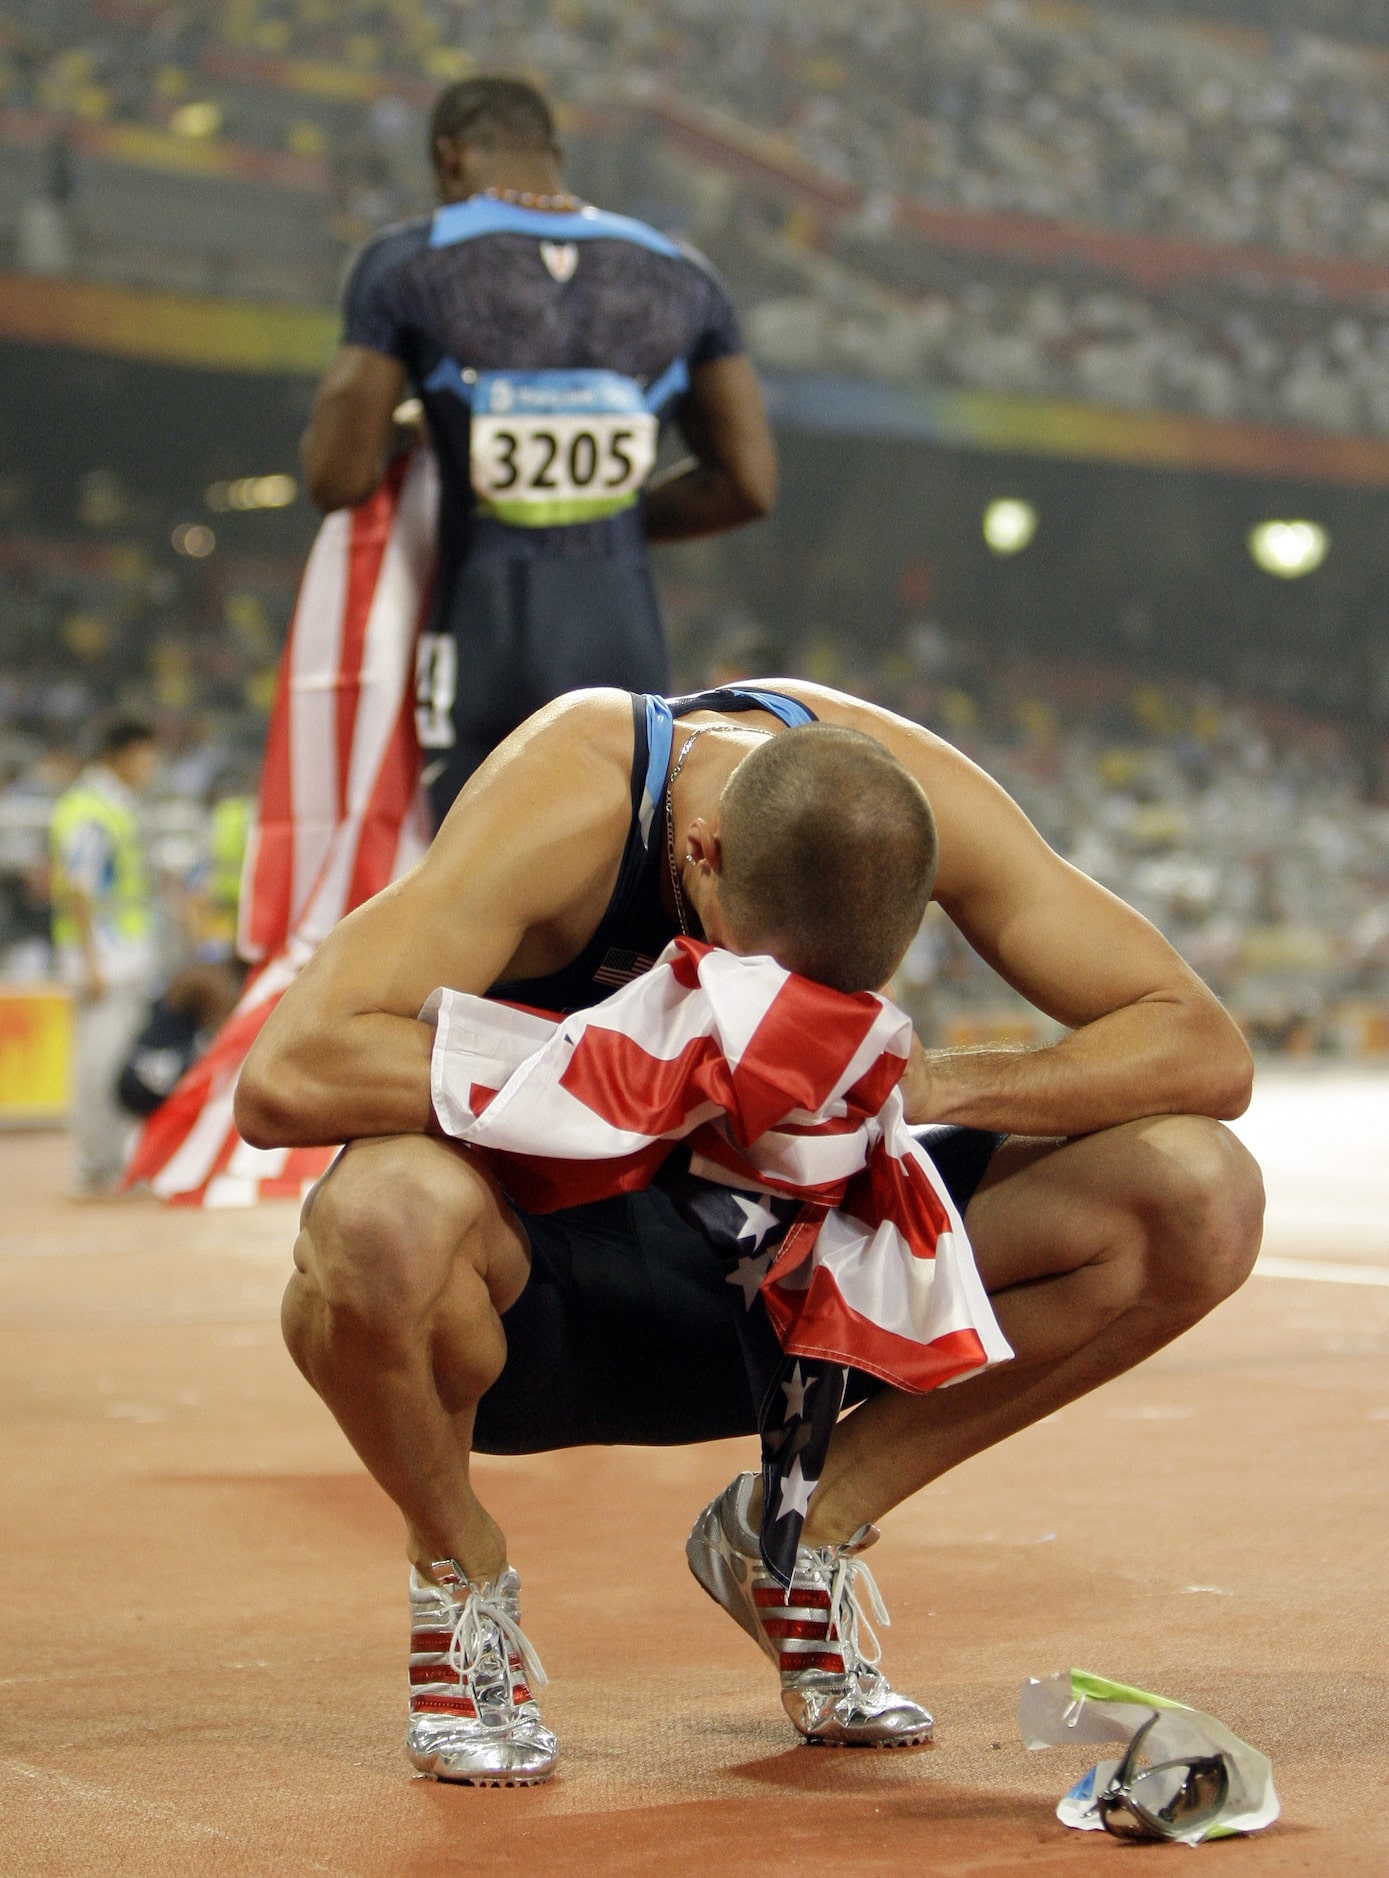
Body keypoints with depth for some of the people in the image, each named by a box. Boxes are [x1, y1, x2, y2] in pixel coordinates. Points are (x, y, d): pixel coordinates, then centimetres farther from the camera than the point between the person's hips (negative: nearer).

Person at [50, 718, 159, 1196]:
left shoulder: (119, 806, 18)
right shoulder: (84, 810, -13)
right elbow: (77, 891, -18)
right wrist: (91, 963, -21)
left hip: (130, 955, 10)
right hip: (102, 957, -10)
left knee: (125, 1061, 10)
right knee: (99, 1061, -9)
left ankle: (113, 1165, 16)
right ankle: (92, 1170, -5)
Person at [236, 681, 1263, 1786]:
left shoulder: (912, 794, -16)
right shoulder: (567, 803, -28)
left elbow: (1208, 1053, -15)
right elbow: (283, 1082, -40)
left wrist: (933, 1084, -30)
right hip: (536, 1267, -4)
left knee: (1202, 1203, -13)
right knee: (382, 1218, -43)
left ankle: (801, 1528, 4)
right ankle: (460, 1569, -7)